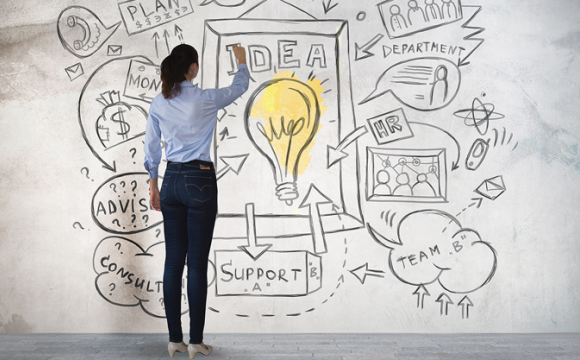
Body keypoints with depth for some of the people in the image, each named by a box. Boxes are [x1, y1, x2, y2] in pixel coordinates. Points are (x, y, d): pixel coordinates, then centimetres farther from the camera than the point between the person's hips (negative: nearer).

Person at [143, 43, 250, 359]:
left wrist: (153, 186, 19)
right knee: (197, 263, -1)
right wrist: (241, 60, 29)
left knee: (173, 261, 8)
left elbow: (151, 148, 9)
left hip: (171, 181, 5)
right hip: (199, 181, -5)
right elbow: (239, 87, 10)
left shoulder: (158, 103, 5)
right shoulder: (205, 99, -9)